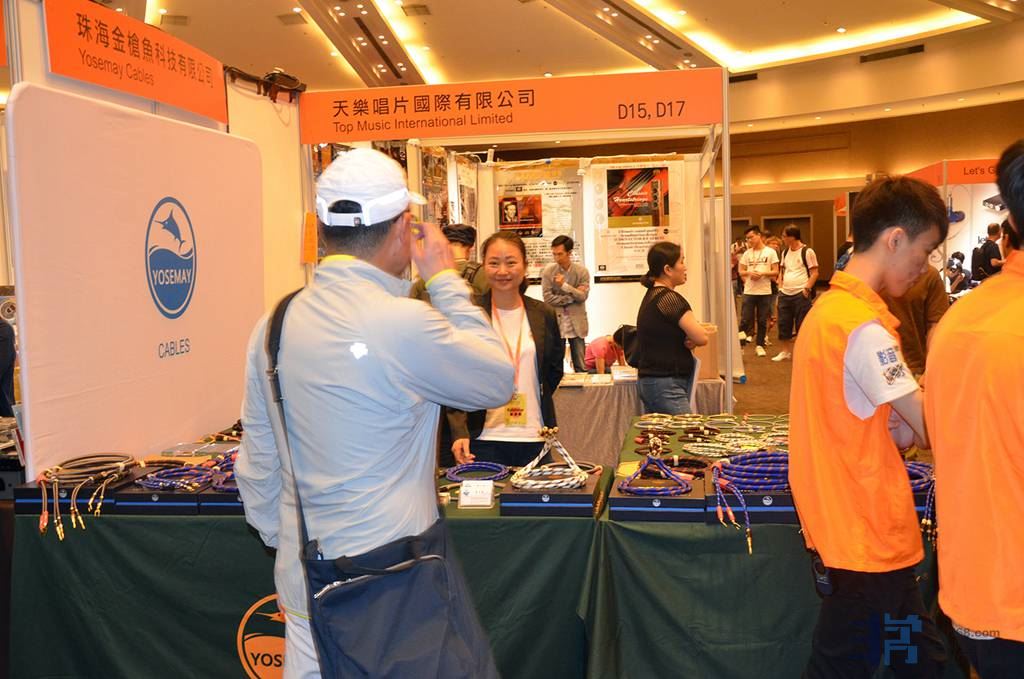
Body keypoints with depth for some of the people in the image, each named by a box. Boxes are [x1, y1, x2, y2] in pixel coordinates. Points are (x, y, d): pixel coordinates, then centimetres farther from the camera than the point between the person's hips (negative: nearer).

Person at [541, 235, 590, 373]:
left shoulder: (582, 271, -2)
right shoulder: (548, 271, -4)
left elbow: (583, 296, -8)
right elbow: (548, 298, -9)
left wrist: (564, 285, -19)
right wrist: (572, 297, -11)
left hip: (576, 324, 1)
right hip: (556, 322, -1)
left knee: (580, 366, 6)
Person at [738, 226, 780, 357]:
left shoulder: (770, 252, 1)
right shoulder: (747, 253, 8)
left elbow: (775, 272, -1)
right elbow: (741, 271, 10)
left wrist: (762, 273, -16)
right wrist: (749, 273, -11)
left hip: (765, 291, -1)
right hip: (749, 291, 1)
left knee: (762, 321, 6)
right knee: (745, 319, -2)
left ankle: (760, 345, 17)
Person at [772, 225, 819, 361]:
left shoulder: (807, 252, -8)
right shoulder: (785, 252, 13)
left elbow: (814, 273, -8)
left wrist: (807, 289, -16)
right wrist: (781, 287, 11)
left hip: (801, 294, -7)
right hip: (785, 294, 7)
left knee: (801, 325, -1)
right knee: (783, 323, 9)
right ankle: (785, 351, 20)